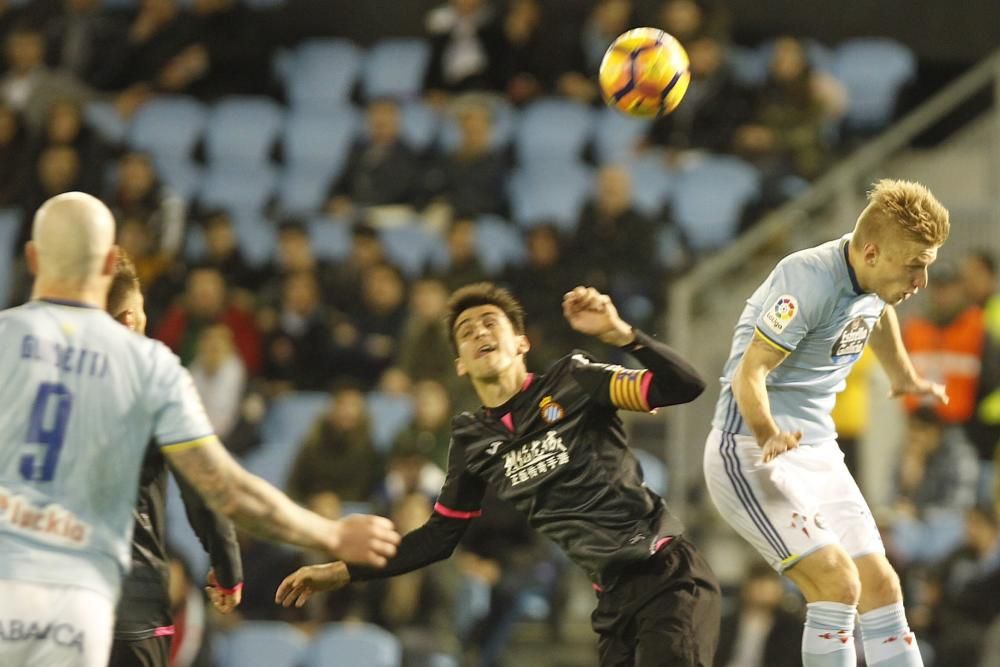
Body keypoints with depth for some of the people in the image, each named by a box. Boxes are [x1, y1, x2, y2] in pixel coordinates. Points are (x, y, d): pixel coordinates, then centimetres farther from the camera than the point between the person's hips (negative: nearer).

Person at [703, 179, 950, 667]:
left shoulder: (875, 276, 2)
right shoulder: (810, 280, -24)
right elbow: (750, 371, -25)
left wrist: (902, 376, 39)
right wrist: (768, 436, -41)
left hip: (819, 453, 9)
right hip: (752, 456, -9)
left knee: (880, 587, 3)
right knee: (838, 582, -22)